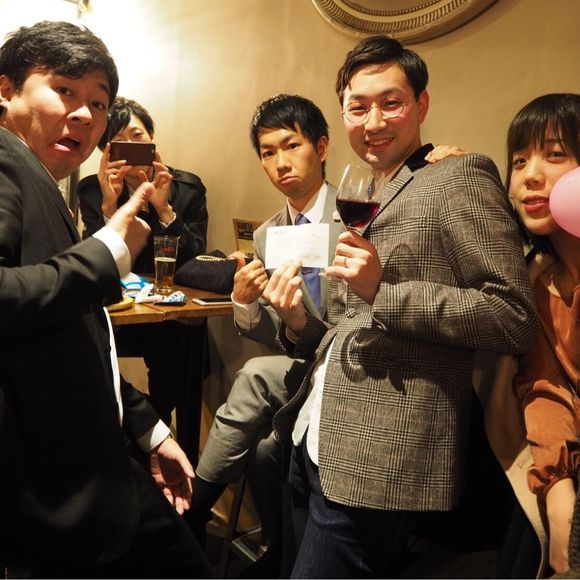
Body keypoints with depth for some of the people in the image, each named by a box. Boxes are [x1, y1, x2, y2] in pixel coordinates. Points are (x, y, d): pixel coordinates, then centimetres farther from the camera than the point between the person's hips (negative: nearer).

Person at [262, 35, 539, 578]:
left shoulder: (459, 178, -6)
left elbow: (516, 319, -14)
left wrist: (385, 291, -22)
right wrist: (298, 324, -1)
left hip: (377, 463, -8)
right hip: (316, 442, 8)